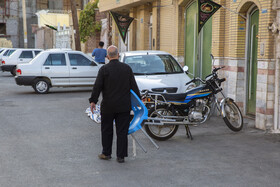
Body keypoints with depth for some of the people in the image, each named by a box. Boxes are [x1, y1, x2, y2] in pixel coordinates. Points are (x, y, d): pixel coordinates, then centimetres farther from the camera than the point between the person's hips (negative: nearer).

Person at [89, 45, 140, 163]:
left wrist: (93, 101, -1)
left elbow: (97, 86, -9)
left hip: (108, 106, -2)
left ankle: (106, 153, 22)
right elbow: (134, 86, 5)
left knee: (106, 130, 13)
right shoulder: (127, 68, 1)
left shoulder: (104, 69, -7)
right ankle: (121, 156, 8)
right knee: (122, 131, 6)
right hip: (124, 106, 2)